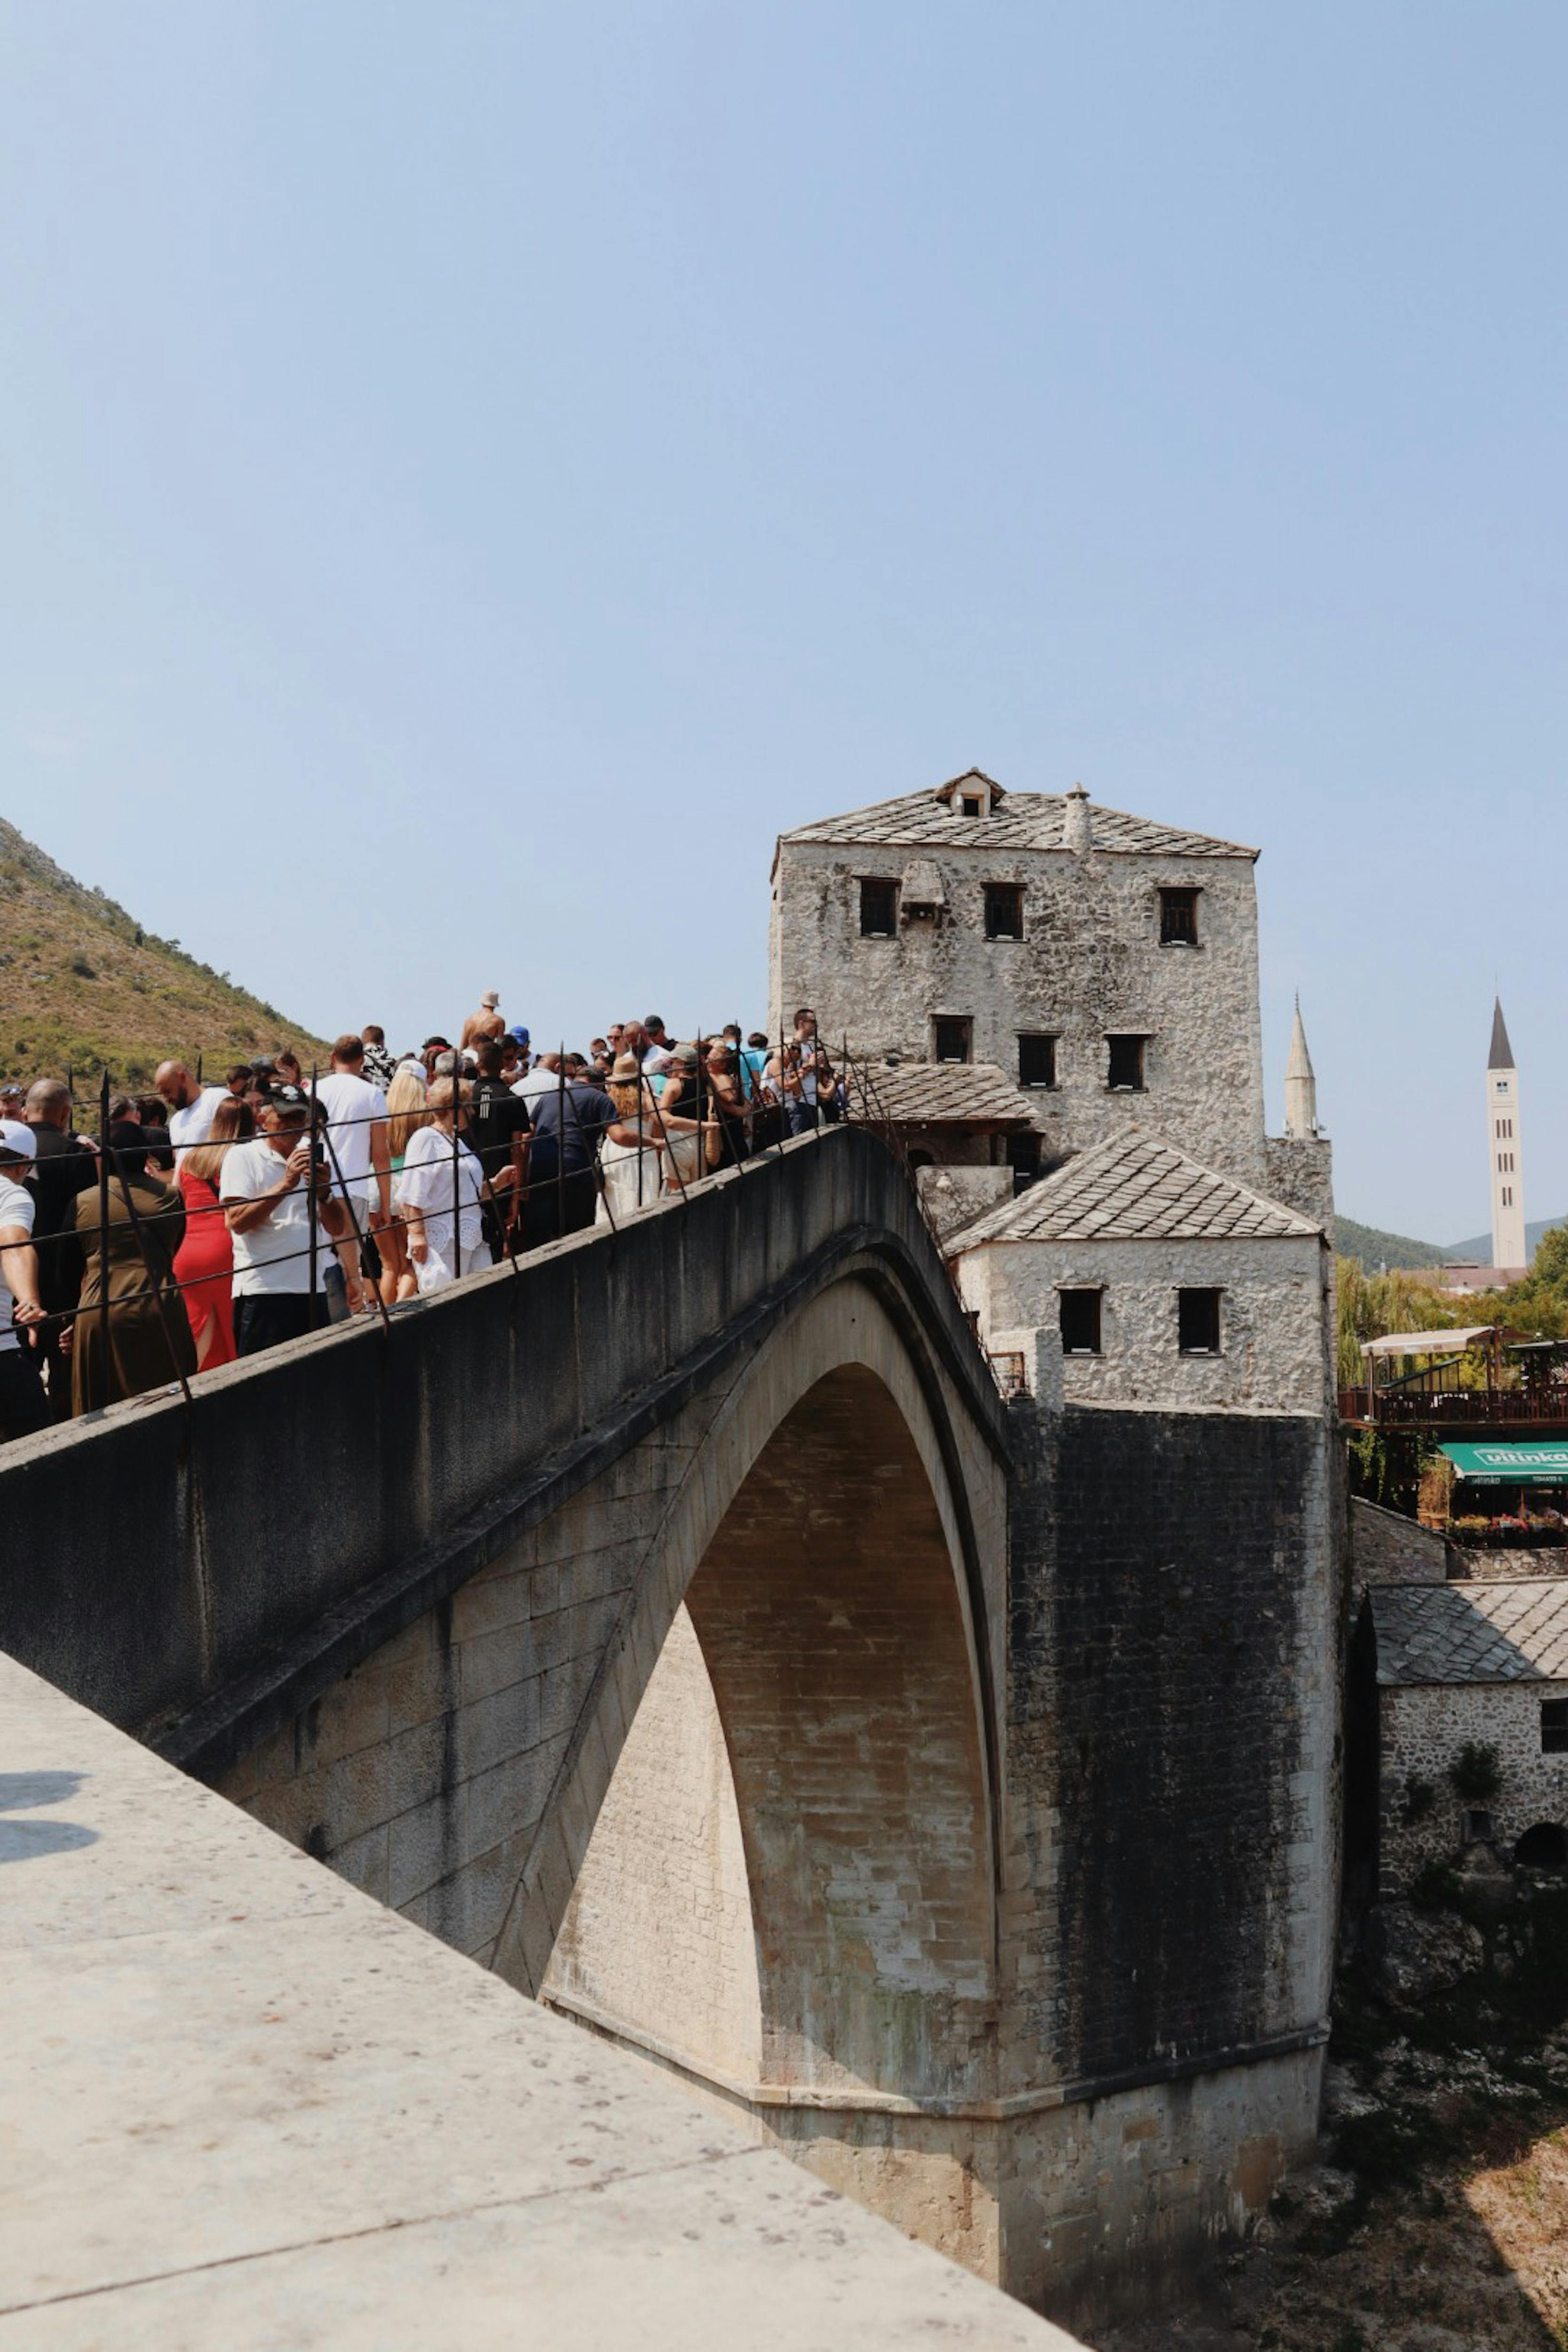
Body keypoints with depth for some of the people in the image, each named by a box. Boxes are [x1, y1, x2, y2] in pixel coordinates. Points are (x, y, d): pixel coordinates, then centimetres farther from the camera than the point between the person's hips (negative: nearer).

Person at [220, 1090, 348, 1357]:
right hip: (261, 1292, -5)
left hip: (313, 1289, 5)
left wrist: (324, 1192, -9)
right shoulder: (243, 1157, 0)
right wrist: (286, 1184, -17)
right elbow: (238, 1222, -13)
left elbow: (338, 1229, 10)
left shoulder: (314, 1156, 15)